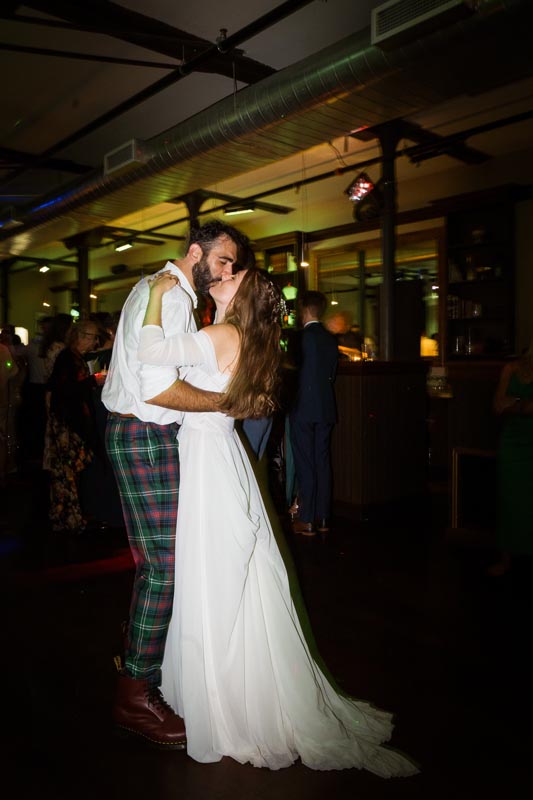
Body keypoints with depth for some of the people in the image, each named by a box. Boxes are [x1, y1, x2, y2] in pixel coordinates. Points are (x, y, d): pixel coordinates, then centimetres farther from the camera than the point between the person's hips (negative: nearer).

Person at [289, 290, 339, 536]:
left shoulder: (303, 336, -11)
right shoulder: (330, 339, 8)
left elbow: (294, 367, -4)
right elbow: (332, 373, 13)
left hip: (304, 407, -6)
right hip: (326, 408, 6)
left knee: (305, 464, -2)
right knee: (322, 461, 11)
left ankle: (306, 520, 2)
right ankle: (322, 517, 17)